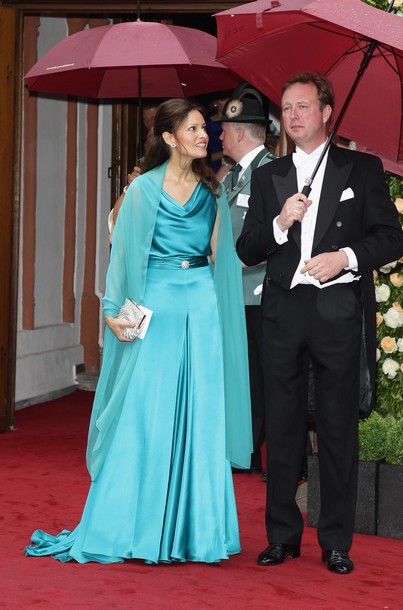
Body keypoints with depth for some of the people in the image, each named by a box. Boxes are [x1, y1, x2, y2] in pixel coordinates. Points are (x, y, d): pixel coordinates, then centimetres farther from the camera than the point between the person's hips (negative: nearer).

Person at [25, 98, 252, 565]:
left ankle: (192, 526, 9)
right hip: (156, 303, -3)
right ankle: (136, 527, 6)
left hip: (202, 304, 3)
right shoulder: (144, 189, 0)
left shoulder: (211, 190, 10)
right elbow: (124, 251, 1)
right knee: (145, 413, -3)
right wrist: (113, 310, -4)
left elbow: (223, 251, 15)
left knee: (200, 415, 2)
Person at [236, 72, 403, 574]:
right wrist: (280, 224, -8)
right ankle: (283, 535, 14)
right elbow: (246, 251, 10)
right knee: (282, 426, 5)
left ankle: (336, 541, 7)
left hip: (338, 312, -3)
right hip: (282, 312, 3)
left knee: (339, 428, 0)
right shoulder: (267, 176, 14)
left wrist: (346, 257, -13)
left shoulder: (362, 169, 6)